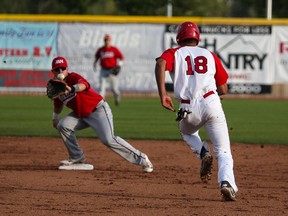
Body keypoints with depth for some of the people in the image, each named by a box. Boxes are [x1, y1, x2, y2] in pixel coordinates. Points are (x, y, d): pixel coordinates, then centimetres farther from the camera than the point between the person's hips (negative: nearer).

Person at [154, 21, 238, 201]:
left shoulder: (174, 53, 14)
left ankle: (203, 152, 5)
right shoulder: (210, 55, 19)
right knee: (223, 151, 1)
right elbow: (223, 89, 18)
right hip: (211, 103, 0)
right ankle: (227, 182, -26)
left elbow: (161, 64, -11)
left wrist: (163, 94, -14)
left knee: (187, 132, 34)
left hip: (189, 109, 0)